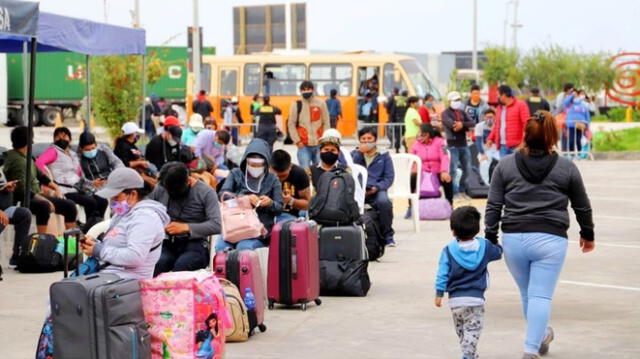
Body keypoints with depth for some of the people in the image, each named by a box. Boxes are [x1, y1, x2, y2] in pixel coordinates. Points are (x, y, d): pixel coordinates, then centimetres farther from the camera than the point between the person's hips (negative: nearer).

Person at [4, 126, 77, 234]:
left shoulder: (26, 157, 10)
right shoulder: (18, 161, -20)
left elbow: (40, 175, 21)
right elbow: (22, 190, -26)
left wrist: (56, 188, 11)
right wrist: (44, 200, -25)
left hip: (36, 195, 10)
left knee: (70, 205, 1)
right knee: (44, 206, -40)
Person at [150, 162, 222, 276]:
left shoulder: (206, 192, -1)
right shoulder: (160, 189, 9)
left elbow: (216, 226, -10)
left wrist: (185, 227, -18)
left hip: (195, 245, -2)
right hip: (167, 245, 2)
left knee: (181, 265, -37)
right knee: (156, 264, -34)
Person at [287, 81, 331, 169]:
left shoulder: (321, 103, 5)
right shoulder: (296, 105, 2)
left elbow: (326, 123, 7)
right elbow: (291, 124, 2)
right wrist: (297, 141, -4)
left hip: (319, 144, 1)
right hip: (303, 145, -1)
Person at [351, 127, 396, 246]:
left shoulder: (384, 156, 15)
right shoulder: (354, 154, 21)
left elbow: (389, 177, 6)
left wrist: (377, 187, -11)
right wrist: (360, 152, -2)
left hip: (376, 190, -1)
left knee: (384, 202, -35)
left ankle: (388, 235, -15)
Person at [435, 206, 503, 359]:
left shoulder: (448, 250, -4)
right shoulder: (484, 246, 0)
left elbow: (442, 274, -6)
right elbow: (498, 252, 21)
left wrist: (439, 294, 0)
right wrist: (494, 242, 42)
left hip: (455, 299, 1)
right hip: (476, 298, -1)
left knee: (460, 330, 18)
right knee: (473, 329, -2)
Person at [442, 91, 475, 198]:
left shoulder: (462, 112, 17)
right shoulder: (446, 113, -1)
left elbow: (472, 123, 1)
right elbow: (451, 124, -20)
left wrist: (462, 124, -17)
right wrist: (465, 127, -13)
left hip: (464, 145, 6)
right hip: (453, 145, -6)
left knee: (467, 170, 9)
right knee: (453, 170, -9)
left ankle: (461, 190, 23)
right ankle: (454, 193, -4)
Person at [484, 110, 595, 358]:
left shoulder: (505, 165, 4)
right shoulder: (566, 168, 1)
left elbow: (493, 206, 2)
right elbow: (582, 207, 11)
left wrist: (490, 238, 8)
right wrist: (588, 235, 26)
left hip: (513, 239, 3)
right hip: (550, 240, -2)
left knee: (527, 294, 20)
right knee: (541, 296, 0)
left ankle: (542, 335, 40)